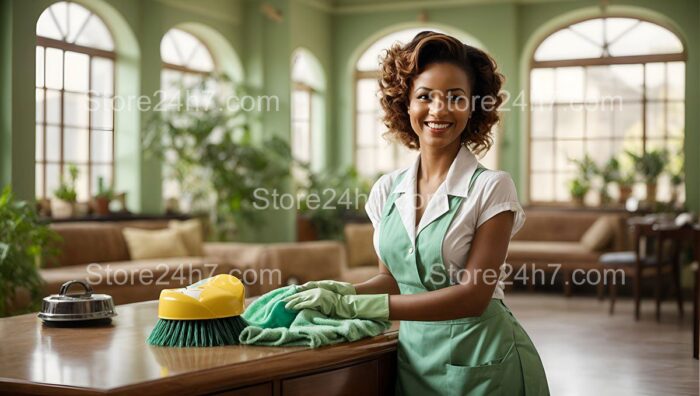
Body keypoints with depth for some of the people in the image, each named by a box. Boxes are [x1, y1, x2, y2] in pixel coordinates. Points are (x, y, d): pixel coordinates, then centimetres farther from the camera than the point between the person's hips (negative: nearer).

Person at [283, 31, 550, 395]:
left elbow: (474, 294, -18)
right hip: (413, 358, 4)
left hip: (482, 363, -4)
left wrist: (354, 306, -22)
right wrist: (346, 290, -11)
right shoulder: (388, 190, 2)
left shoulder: (491, 188, -12)